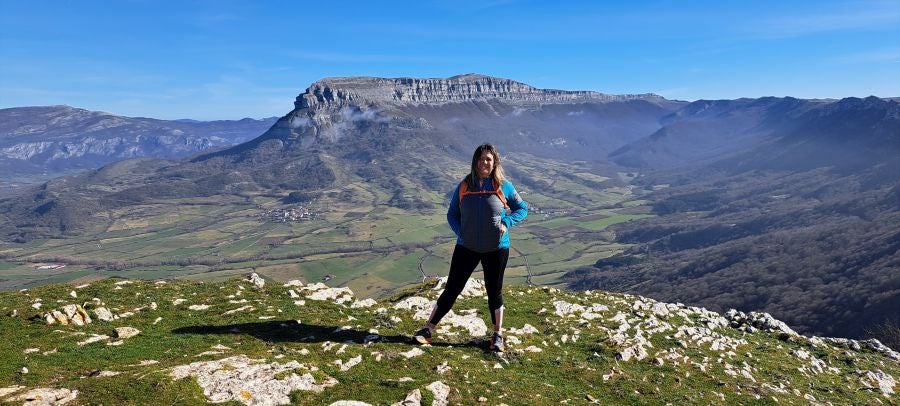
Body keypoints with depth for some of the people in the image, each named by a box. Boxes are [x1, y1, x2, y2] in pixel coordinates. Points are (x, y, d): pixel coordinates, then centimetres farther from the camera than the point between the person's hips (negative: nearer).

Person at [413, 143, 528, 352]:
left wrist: (506, 223, -11)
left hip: (496, 249, -1)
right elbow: (452, 214, 8)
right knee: (452, 288, 4)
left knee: (494, 291, 12)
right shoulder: (464, 186, -1)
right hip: (466, 247, 1)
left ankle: (498, 335, 28)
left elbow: (522, 209, 6)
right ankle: (428, 329, 14)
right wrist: (460, 233, -8)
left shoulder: (503, 186, -4)